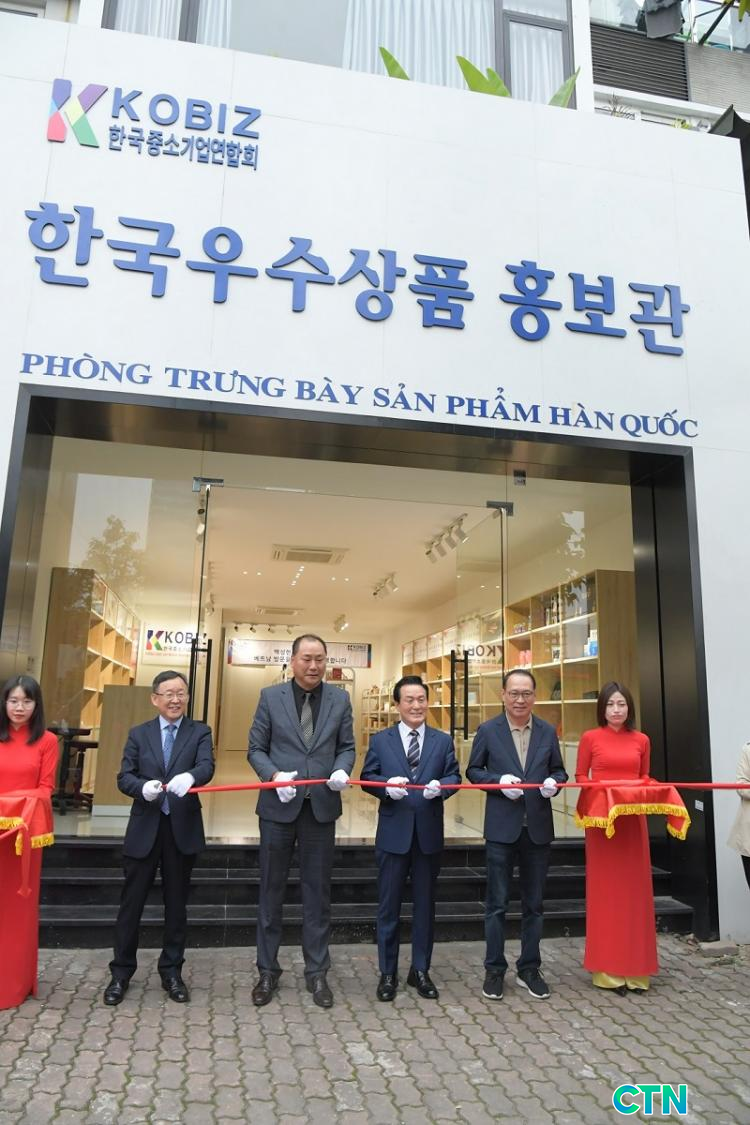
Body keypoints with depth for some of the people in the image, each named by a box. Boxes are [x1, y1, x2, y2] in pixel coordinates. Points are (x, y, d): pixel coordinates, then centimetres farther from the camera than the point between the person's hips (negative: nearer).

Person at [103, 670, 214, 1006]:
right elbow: (124, 777, 1)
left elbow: (207, 767, -15)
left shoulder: (199, 732, 1)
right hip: (145, 828, 1)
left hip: (183, 828, -1)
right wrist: (143, 787, -21)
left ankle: (172, 972, 25)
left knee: (176, 902, 11)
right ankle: (121, 972, 23)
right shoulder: (139, 734, 6)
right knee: (132, 901, 7)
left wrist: (189, 776, -38)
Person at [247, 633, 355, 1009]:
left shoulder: (339, 699, 3)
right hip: (279, 806, -1)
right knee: (271, 890, 11)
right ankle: (267, 971, 27)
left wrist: (342, 770, -14)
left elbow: (347, 747, 7)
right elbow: (255, 749, 0)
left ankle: (317, 972, 26)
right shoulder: (271, 696, -1)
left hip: (321, 807, 1)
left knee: (317, 892, 11)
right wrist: (275, 775, -17)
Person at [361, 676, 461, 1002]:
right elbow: (367, 777, 0)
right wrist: (387, 785, -20)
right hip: (393, 832, -1)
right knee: (389, 905, 8)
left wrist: (440, 787, -22)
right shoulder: (380, 740, 3)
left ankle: (420, 970, 28)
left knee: (425, 904, 12)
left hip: (429, 832, 1)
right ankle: (388, 973, 22)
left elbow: (453, 776, -1)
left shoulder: (443, 741, 6)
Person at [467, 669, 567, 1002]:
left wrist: (553, 782, -11)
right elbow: (473, 771, 2)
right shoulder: (487, 731, -3)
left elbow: (559, 771, 11)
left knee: (534, 903, 13)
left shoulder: (548, 732, 4)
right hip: (502, 827, -2)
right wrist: (499, 781, -15)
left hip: (538, 827, 3)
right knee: (497, 903, 6)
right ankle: (494, 969, 20)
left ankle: (529, 968, 27)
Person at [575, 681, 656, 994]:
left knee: (634, 888, 6)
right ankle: (607, 968, 9)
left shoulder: (641, 740, 8)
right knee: (605, 889, 1)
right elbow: (580, 777, 3)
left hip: (633, 818, 3)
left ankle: (634, 965, 17)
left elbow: (645, 777, 15)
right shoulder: (590, 737, 0)